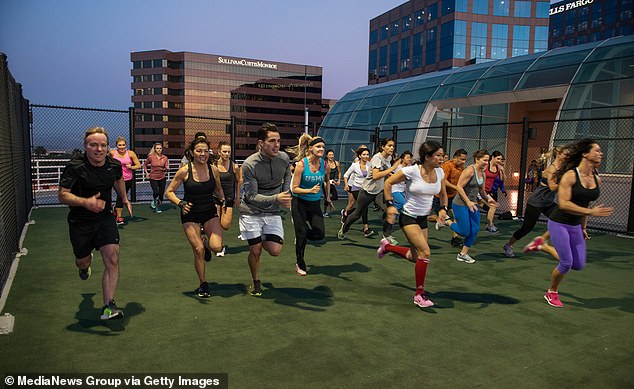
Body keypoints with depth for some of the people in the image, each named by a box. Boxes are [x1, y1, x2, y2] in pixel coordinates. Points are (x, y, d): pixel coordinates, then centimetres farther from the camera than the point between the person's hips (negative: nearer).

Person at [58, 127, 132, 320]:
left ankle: (108, 306, -9)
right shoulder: (75, 167, -18)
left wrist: (124, 199, 23)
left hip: (105, 219, 2)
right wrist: (86, 202, -36)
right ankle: (86, 264, 57)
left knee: (112, 259, -14)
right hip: (79, 222, -1)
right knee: (82, 262, 16)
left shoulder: (114, 165, -6)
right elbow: (62, 195, -20)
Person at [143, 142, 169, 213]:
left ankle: (158, 207, 22)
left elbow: (167, 168, -1)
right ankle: (154, 202, 13)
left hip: (162, 178, 2)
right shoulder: (150, 157, -3)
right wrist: (146, 173, 5)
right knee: (156, 192, -18)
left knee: (161, 193, 3)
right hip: (153, 178, -2)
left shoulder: (165, 158, 0)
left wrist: (167, 168, -24)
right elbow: (145, 164, 13)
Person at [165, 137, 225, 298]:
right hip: (190, 214, -2)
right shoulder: (185, 171, -13)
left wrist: (222, 200, -2)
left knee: (217, 247, -16)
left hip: (209, 212, 2)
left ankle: (206, 242, 24)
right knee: (198, 250, -6)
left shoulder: (213, 170, -5)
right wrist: (180, 203, -21)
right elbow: (169, 192, -5)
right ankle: (203, 284, 17)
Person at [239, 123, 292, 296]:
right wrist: (276, 198, -36)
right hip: (251, 212, -3)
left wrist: (287, 194, 0)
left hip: (273, 212, 3)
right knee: (255, 251, 0)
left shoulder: (284, 158, -7)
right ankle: (256, 282, 28)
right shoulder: (249, 165, -21)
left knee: (275, 251, -8)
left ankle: (264, 240, 29)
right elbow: (251, 196, -22)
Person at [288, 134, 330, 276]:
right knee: (301, 234, -2)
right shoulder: (301, 164, -17)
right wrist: (311, 190, -28)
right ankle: (299, 265, 19)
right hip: (299, 203, -4)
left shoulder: (325, 165, -5)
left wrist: (327, 196, 21)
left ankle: (301, 236, 28)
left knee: (320, 234, -6)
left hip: (315, 204, 4)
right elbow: (294, 189, -16)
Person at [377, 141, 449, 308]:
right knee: (425, 253, -18)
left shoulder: (440, 173, -2)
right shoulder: (412, 171, -19)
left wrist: (443, 208, -5)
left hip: (423, 219, 7)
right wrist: (390, 205, -15)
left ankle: (387, 246, 39)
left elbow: (443, 194, 14)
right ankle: (419, 294, -2)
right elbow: (388, 183, -9)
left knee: (415, 257, 14)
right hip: (408, 217, -7)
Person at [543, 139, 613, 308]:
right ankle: (551, 293, 18)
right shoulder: (570, 175, -17)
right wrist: (591, 211, -27)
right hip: (559, 224, -7)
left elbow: (585, 203, 15)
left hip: (576, 226, 7)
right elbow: (563, 203, -23)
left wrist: (583, 227, 18)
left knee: (579, 265, 6)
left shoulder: (597, 179, 3)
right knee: (566, 263, -5)